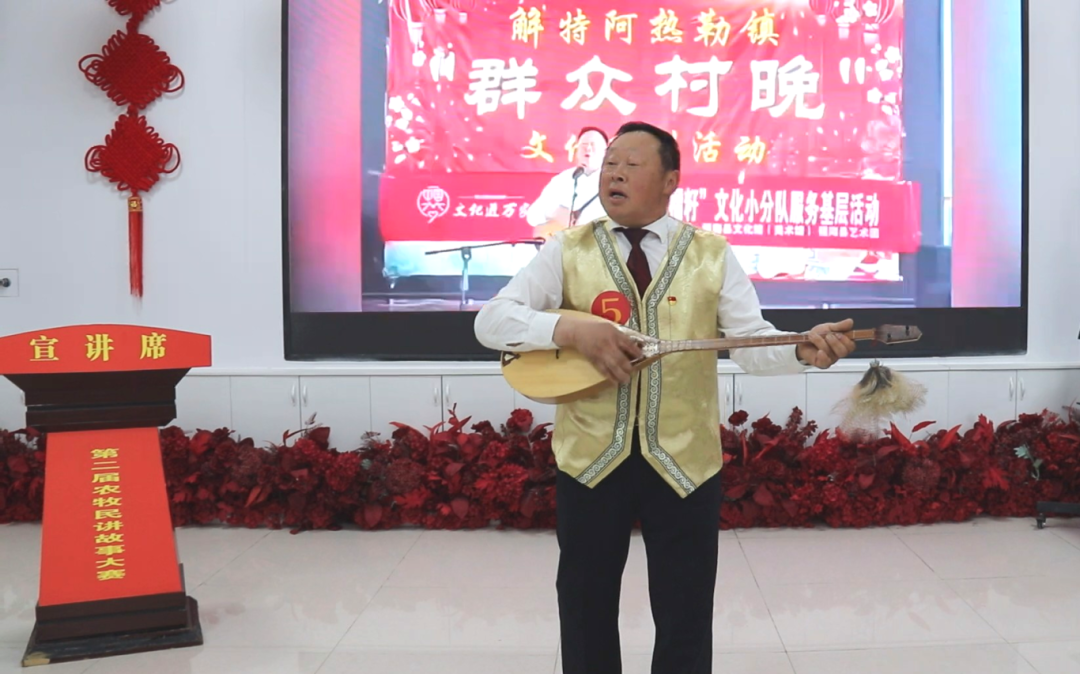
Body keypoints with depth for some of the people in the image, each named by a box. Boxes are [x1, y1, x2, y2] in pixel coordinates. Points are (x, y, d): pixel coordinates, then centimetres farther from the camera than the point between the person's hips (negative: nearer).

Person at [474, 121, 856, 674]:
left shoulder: (712, 254, 3)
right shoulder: (567, 251, 2)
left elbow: (750, 341, -5)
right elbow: (490, 321, -7)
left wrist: (802, 349, -27)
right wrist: (570, 329, -23)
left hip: (684, 461, 0)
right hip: (591, 459, 0)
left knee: (685, 620, 12)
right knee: (585, 613, 14)